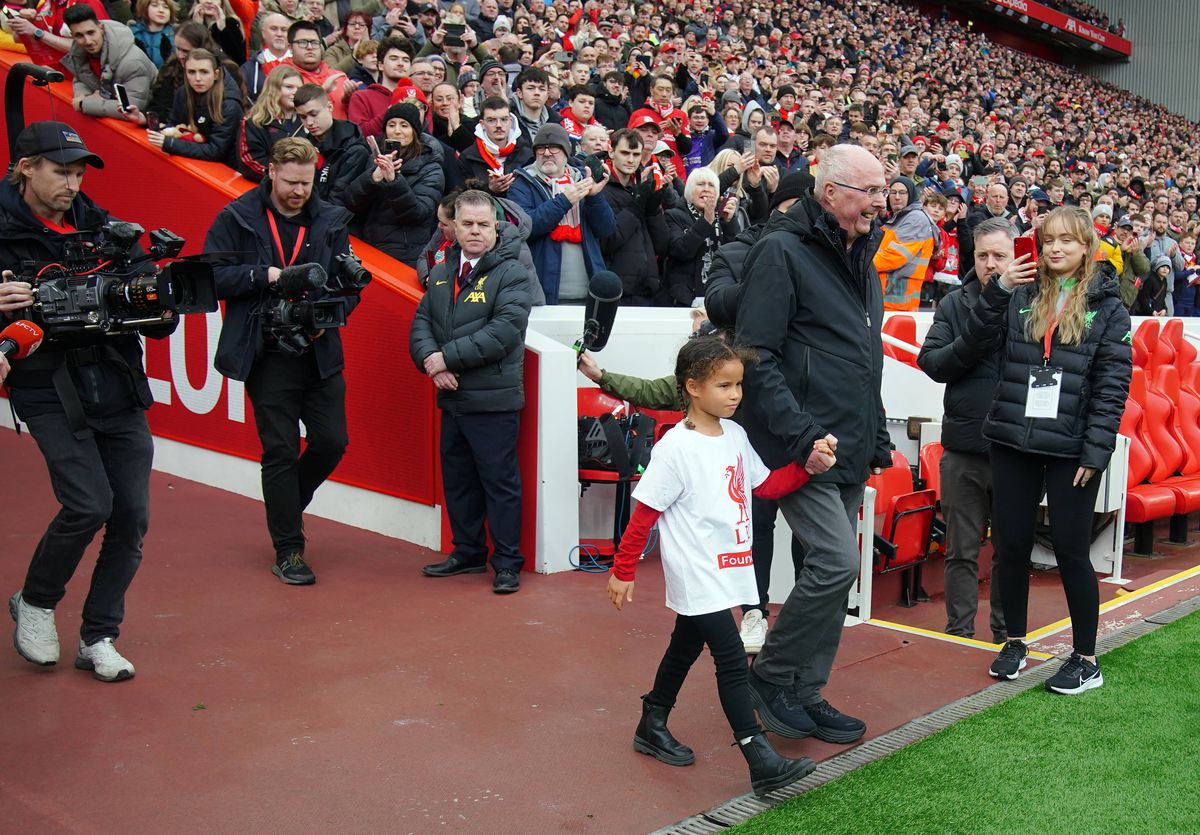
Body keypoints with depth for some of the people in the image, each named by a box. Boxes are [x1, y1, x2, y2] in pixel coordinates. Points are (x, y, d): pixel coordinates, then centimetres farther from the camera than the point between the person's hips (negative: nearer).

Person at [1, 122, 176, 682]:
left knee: (132, 516, 1)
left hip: (118, 388, 4)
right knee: (89, 505, -16)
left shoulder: (102, 226, 11)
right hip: (49, 389, -4)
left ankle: (98, 639, 18)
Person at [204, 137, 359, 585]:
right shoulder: (237, 218, -1)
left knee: (332, 441, 3)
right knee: (280, 450, 1)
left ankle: (286, 503, 34)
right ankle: (288, 551, 14)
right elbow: (212, 275, -5)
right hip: (267, 354, -3)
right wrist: (265, 274, -17)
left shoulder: (332, 220, 6)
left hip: (320, 352, 3)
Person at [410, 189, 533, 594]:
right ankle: (468, 552, 30)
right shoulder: (440, 274, 12)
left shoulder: (510, 273, -9)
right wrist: (431, 360, -13)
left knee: (500, 481, 0)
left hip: (494, 400, -6)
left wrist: (448, 357, -18)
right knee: (457, 481, 15)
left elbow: (504, 332, -19)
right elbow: (421, 323, 8)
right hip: (451, 398, 7)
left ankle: (507, 562, 11)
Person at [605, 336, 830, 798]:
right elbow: (644, 513, -14)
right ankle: (761, 762, -6)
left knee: (685, 648, 19)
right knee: (731, 660, -9)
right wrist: (623, 571, -10)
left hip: (726, 568, 8)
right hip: (696, 576, -8)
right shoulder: (676, 447, -17)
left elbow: (765, 485, 15)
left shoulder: (735, 435, 5)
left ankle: (652, 728, 36)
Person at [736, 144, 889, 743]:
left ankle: (805, 695, 24)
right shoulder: (783, 252, -11)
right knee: (837, 561, -16)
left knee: (831, 570, 11)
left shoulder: (861, 259, 17)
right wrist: (803, 435, -23)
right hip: (802, 449, -9)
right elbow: (756, 357, -18)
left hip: (851, 453, 9)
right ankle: (771, 675, 5)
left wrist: (878, 440, 20)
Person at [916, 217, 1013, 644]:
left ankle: (1007, 632, 27)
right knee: (962, 549, 10)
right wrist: (973, 340, -17)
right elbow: (931, 363, -3)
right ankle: (959, 632, 22)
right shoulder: (955, 304, 4)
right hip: (964, 448, 1)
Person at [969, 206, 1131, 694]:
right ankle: (1015, 642, 27)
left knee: (1071, 553, 2)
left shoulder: (1107, 309, 1)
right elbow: (979, 338, 0)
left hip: (1071, 450, -3)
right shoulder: (1021, 295, 8)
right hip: (1013, 443, 3)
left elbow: (1112, 387, -3)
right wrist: (996, 291, -13)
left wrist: (1094, 452, -10)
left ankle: (1086, 659, 17)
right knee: (1011, 547, 9)